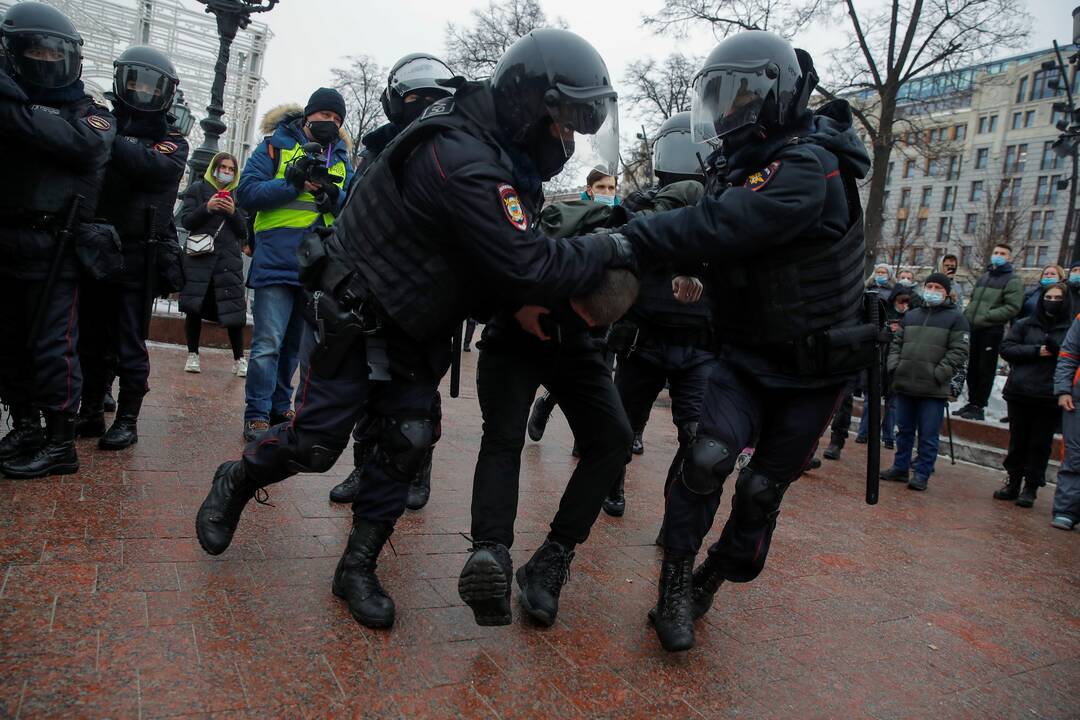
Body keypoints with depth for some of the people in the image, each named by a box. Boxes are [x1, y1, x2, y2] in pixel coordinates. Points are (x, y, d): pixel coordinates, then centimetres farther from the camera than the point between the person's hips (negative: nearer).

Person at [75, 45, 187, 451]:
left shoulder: (172, 144, 3)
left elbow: (147, 164, -20)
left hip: (138, 260, -3)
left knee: (129, 347, 1)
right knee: (90, 342, 10)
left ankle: (127, 421, 11)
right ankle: (90, 414, 23)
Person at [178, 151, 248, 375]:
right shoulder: (197, 189, 11)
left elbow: (244, 232, 10)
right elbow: (186, 221, 4)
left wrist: (233, 213, -7)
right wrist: (206, 208, -11)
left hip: (229, 258, 0)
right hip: (199, 256, 0)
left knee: (234, 310, -4)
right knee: (195, 308, 1)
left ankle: (239, 360, 5)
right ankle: (193, 355, 15)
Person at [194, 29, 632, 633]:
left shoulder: (489, 148, 1)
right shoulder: (465, 163, -31)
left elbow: (515, 247, 7)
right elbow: (530, 266, -33)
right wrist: (610, 251, -20)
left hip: (416, 330, 9)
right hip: (356, 318, -8)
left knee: (409, 443, 2)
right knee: (316, 440, 1)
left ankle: (359, 566, 16)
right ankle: (234, 483, 32)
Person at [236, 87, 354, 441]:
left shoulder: (341, 158, 16)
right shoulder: (276, 146, 4)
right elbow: (247, 193, -5)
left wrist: (334, 196, -10)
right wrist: (293, 182, -15)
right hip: (277, 261, -5)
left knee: (294, 343, 13)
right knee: (268, 342, -9)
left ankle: (280, 408, 24)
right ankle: (256, 414, 0)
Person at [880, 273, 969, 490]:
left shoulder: (955, 318, 1)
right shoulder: (911, 315, 16)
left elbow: (958, 352, -6)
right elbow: (896, 343, 19)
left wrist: (939, 374, -14)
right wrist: (893, 366, 4)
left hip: (934, 390, -5)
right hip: (904, 385, 5)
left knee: (928, 435, 1)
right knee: (904, 430, 14)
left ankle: (922, 474, 9)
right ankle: (900, 468, 24)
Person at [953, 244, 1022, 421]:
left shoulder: (1013, 280, -2)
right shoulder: (984, 277, 18)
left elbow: (1012, 308, -12)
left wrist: (985, 317, -17)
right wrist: (967, 315, 10)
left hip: (992, 331, -6)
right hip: (974, 329, 6)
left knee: (985, 370, -1)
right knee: (972, 368, 10)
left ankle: (979, 407, 3)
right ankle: (972, 403, 19)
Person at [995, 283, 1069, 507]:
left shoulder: (1071, 329, 2)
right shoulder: (1024, 325, 7)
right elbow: (1006, 348, 1)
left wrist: (1056, 349, -21)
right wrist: (1035, 351, -11)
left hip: (1050, 398, -2)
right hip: (1020, 393, 2)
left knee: (1040, 444, 4)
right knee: (1017, 441, 11)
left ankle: (1031, 488, 14)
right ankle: (1013, 482, 23)